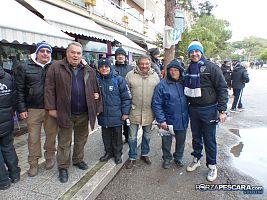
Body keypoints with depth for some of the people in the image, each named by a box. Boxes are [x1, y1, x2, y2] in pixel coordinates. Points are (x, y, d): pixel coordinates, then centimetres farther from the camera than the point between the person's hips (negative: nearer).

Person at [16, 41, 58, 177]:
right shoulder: (24, 67, 2)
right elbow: (20, 90, 2)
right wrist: (21, 109, -2)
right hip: (33, 109, 0)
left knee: (51, 134, 11)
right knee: (33, 138, 9)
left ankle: (50, 156, 34)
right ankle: (33, 163, 26)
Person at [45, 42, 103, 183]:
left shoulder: (88, 70, 7)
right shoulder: (56, 67, -3)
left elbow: (95, 89, 10)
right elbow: (50, 88, -5)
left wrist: (97, 108, 7)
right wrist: (51, 108, -9)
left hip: (84, 113, 4)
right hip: (65, 113, -3)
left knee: (81, 139, 19)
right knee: (64, 142, 9)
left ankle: (78, 160, 40)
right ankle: (63, 167, 26)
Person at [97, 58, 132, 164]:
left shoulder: (118, 79, -9)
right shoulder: (97, 80, 0)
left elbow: (127, 97, -8)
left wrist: (125, 112, -9)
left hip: (116, 115, -3)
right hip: (103, 115, 3)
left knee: (117, 135, 12)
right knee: (106, 135, 18)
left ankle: (118, 154, 32)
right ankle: (108, 152, 38)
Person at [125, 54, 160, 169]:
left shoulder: (155, 76, 2)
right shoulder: (130, 75, -5)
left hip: (149, 112, 2)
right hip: (134, 111, -2)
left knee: (147, 136, 18)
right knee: (132, 136, 7)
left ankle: (144, 154, 39)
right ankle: (132, 157, 26)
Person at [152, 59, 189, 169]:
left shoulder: (184, 83, 0)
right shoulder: (162, 85, -13)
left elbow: (189, 99, 12)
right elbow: (156, 104, -14)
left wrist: (188, 114, 6)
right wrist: (161, 120, -17)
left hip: (183, 120, 4)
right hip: (168, 120, -3)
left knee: (181, 140, 19)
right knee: (167, 141, 12)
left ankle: (178, 157, 43)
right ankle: (167, 158, 36)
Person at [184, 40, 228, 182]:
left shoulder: (211, 67, -8)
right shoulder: (189, 70, 9)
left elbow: (222, 89, -10)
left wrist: (222, 110, -14)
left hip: (209, 109, -5)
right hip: (193, 109, 5)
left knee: (209, 139, 5)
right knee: (196, 137, 17)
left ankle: (212, 166, 24)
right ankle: (196, 159, 36)